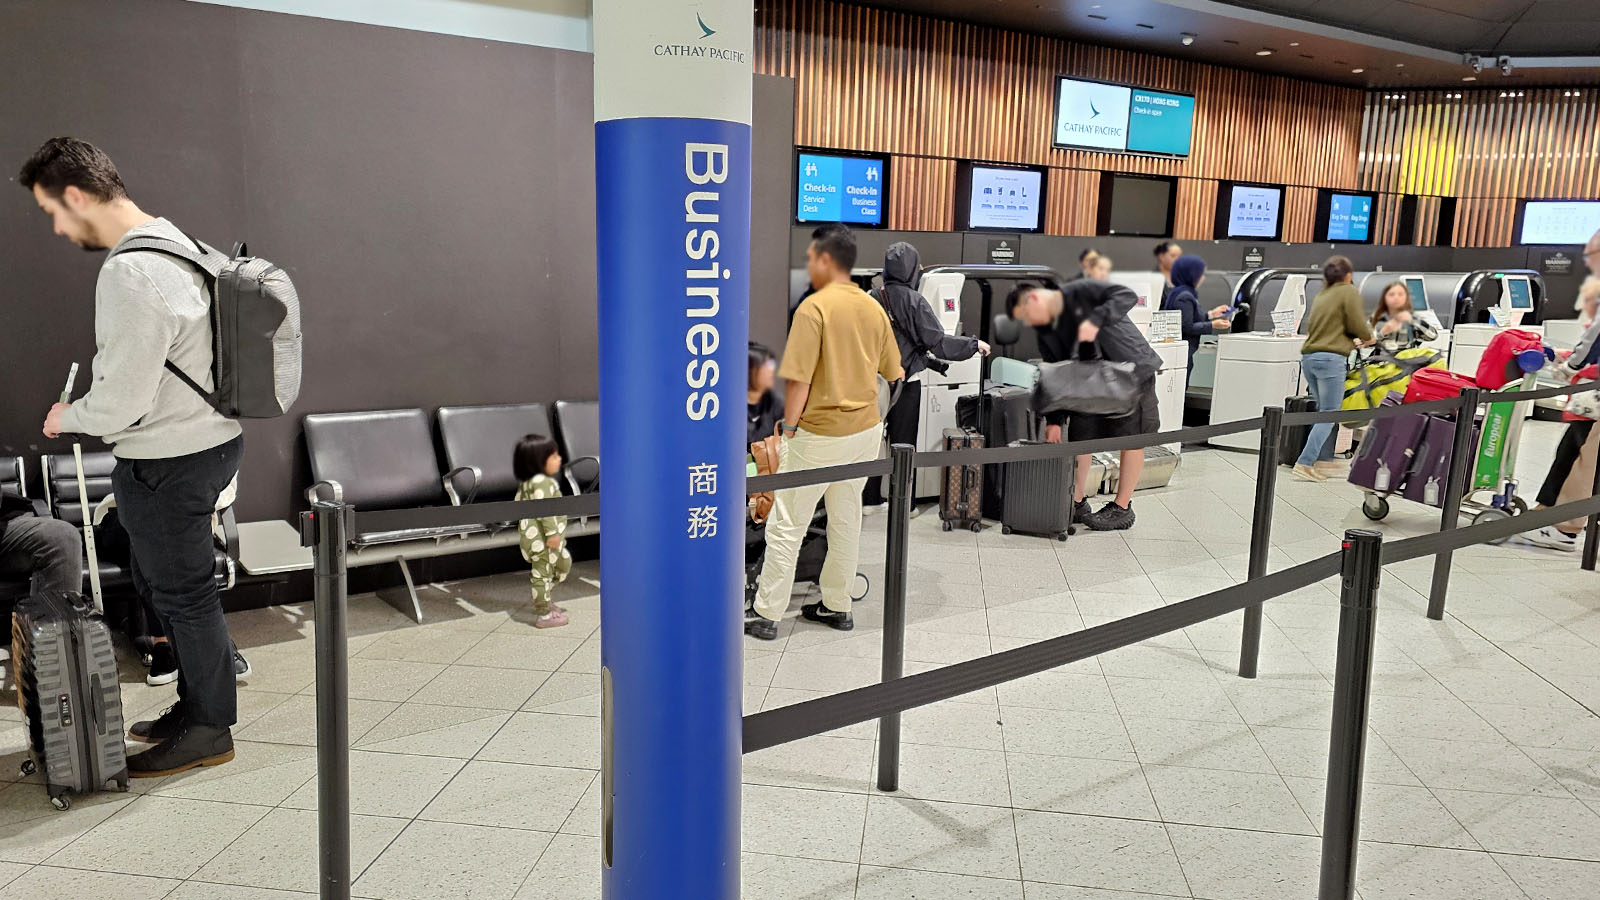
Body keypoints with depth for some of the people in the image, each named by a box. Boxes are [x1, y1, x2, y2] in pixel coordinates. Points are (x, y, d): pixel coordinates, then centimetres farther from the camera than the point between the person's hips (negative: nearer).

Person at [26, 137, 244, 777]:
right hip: (209, 437, 10)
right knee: (166, 581, 21)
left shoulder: (130, 275, -24)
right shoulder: (171, 238, 9)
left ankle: (208, 731, 19)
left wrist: (67, 417, -3)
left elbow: (121, 401, -24)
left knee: (182, 592, 4)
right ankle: (197, 701, 34)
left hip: (168, 460, -10)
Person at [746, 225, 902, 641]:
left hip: (819, 435, -7)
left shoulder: (814, 307, -16)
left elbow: (798, 379, -18)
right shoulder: (874, 309, 6)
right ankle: (836, 605, 26)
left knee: (787, 524, 2)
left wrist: (789, 427, -8)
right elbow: (895, 373, 13)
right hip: (866, 430, 7)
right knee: (846, 519, 16)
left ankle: (765, 614, 8)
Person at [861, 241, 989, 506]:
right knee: (903, 444, 7)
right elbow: (937, 342, -16)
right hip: (906, 384, -4)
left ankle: (869, 499, 18)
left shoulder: (873, 298, -2)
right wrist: (974, 344, -4)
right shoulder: (914, 301, -14)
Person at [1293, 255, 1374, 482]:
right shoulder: (1349, 291, 0)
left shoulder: (1321, 295, 20)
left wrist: (1351, 341, 29)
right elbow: (1358, 325, -4)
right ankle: (1305, 462, -14)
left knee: (1324, 411, 16)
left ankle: (1324, 460, 16)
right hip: (1330, 358, -7)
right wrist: (1369, 336, 19)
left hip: (1309, 357, 7)